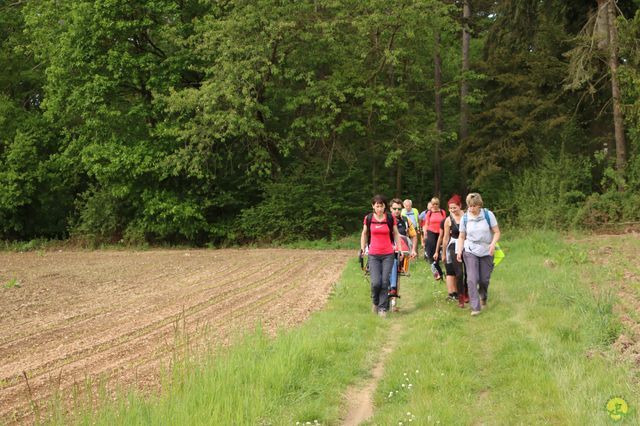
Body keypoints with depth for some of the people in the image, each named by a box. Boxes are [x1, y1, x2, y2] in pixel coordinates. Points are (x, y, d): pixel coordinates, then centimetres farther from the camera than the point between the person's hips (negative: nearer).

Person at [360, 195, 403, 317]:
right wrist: (362, 249, 10)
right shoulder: (368, 218, 1)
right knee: (376, 283, -11)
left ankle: (383, 308, 8)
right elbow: (364, 234, 15)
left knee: (385, 282, -4)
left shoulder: (390, 218, -1)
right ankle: (375, 302, 18)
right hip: (373, 255, 0)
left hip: (388, 254, 0)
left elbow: (396, 234, 9)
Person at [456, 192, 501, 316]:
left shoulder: (488, 215, -7)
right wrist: (459, 250, -8)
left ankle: (483, 297, 40)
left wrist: (493, 243, -23)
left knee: (484, 279, 8)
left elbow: (497, 232, -5)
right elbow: (461, 237, 7)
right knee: (472, 279, -13)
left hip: (486, 252, 0)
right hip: (470, 251, 0)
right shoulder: (465, 218, -2)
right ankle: (475, 307, -12)